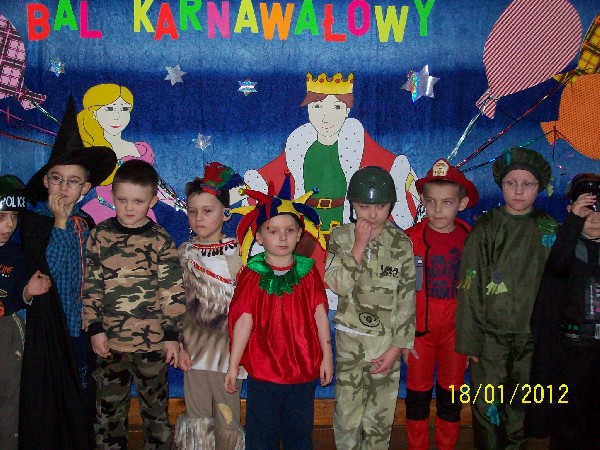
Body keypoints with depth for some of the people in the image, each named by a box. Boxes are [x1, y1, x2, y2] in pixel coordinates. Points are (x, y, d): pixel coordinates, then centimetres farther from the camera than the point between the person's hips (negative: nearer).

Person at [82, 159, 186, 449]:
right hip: (109, 340, 2)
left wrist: (172, 334, -6)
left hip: (152, 340, -2)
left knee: (155, 406, 12)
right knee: (108, 408, 14)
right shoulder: (100, 235, 1)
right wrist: (95, 328, -1)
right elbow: (91, 285, 4)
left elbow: (172, 290, -4)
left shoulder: (160, 240, -5)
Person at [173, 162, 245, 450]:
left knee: (227, 418, 7)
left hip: (225, 348, -4)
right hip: (194, 348, 4)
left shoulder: (237, 252, -9)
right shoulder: (184, 252, 4)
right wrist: (180, 345, 3)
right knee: (197, 418, 14)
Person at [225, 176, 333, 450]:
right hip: (263, 369, -1)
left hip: (304, 367, 2)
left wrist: (327, 356, 2)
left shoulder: (308, 272, -2)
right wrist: (233, 366, -6)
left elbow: (320, 315, 1)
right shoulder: (252, 276, -7)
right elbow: (244, 321, -8)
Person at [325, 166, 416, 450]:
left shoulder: (401, 243, -6)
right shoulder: (340, 237, -3)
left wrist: (398, 346, -7)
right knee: (346, 413, 8)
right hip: (350, 339, 1)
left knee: (380, 417, 9)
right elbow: (338, 285, -14)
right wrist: (359, 247, -20)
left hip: (387, 341, 0)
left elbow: (407, 300, -5)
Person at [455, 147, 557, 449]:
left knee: (521, 404, 14)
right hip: (491, 334, -2)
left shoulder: (549, 230, 3)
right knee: (487, 405, 4)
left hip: (532, 334, 2)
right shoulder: (486, 229, -5)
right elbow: (470, 287, -6)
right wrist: (470, 341, -8)